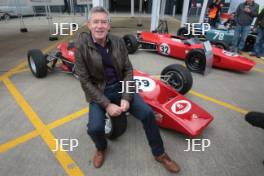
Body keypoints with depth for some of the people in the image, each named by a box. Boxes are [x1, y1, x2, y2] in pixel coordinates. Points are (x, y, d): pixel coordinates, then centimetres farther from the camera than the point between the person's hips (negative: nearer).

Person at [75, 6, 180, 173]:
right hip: (98, 92, -2)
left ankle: (159, 153, 11)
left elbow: (128, 70, -2)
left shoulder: (118, 42, -4)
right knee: (95, 128, -26)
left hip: (120, 87, 2)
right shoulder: (82, 46, -13)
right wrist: (107, 104, -20)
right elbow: (85, 82, -13)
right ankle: (102, 148, 14)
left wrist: (126, 97, -15)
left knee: (147, 113, -15)